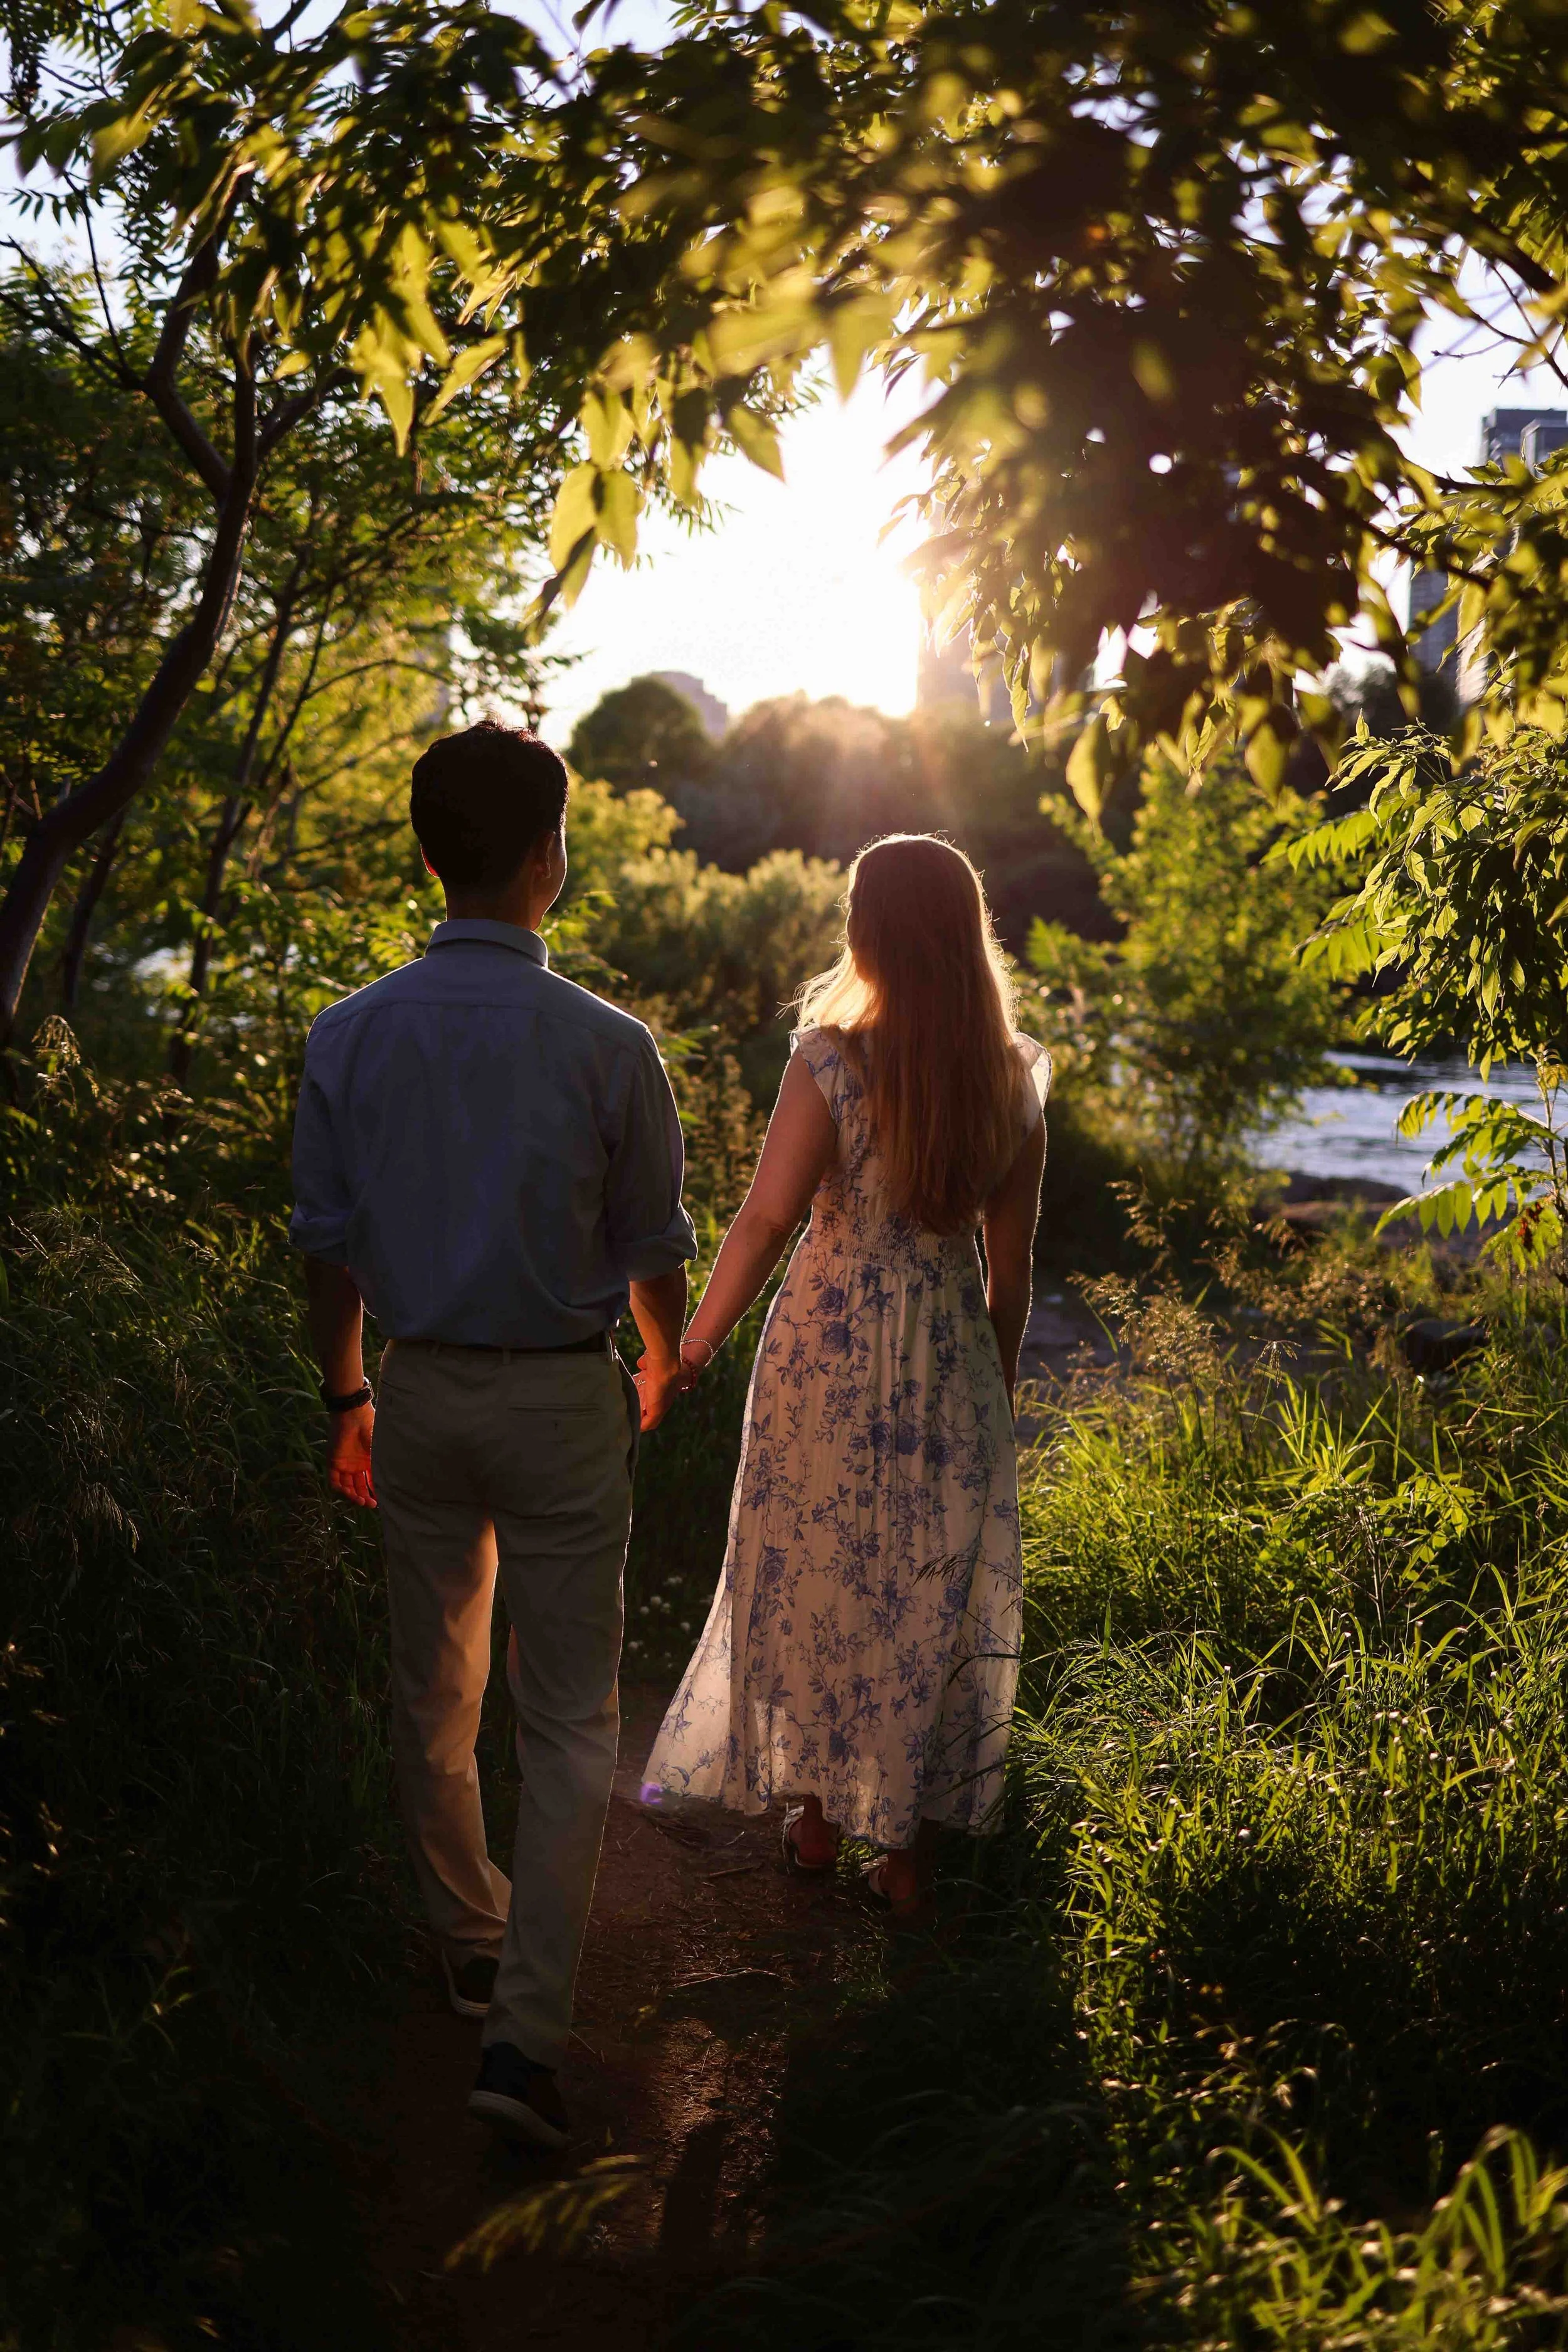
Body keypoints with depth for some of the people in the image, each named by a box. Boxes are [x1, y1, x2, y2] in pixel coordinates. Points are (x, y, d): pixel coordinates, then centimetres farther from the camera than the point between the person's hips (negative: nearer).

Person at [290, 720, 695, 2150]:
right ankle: (526, 2029, 3)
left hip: (419, 1389, 4)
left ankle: (471, 1942, 39)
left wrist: (347, 1399, 16)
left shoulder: (349, 1037, -6)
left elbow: (326, 1243, 1)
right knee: (568, 1719, 6)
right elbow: (655, 1246, -3)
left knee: (434, 1693, 20)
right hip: (561, 1399, -3)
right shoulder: (606, 1047, -14)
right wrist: (659, 1372, 18)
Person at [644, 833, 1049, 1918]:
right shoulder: (1015, 1079, -4)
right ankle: (910, 1848, 22)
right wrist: (998, 1389, 14)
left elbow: (765, 1222, -16)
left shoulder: (833, 1062, -15)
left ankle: (816, 1813, 31)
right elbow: (1012, 1264, 2)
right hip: (949, 1357, 3)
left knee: (814, 1576, 16)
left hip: (829, 1349, -2)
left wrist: (695, 1345, -6)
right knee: (929, 1596, 12)